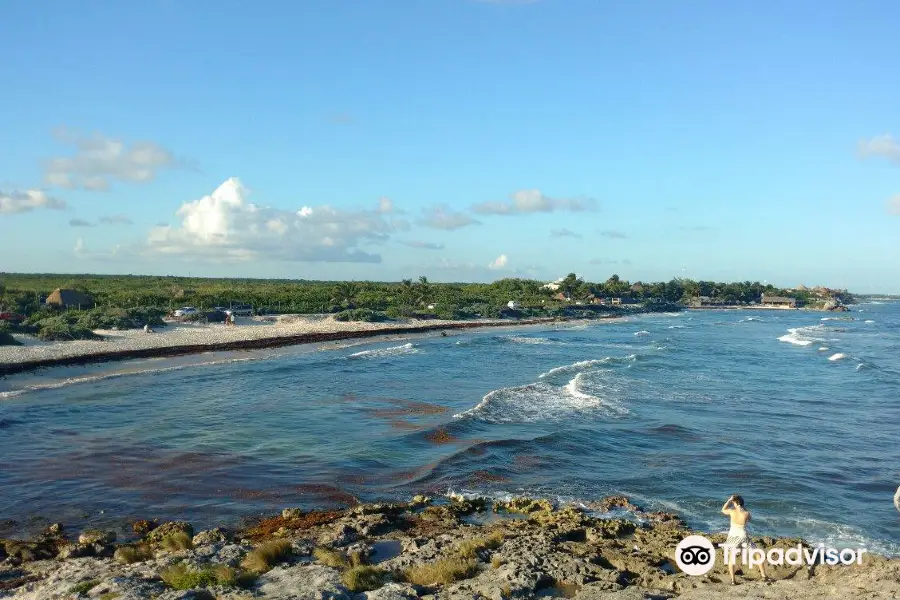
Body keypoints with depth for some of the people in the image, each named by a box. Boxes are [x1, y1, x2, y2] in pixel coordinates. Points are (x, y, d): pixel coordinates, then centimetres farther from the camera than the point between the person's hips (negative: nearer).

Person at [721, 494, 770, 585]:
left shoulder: (732, 511, -9)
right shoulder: (746, 513, -9)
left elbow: (723, 510, 14)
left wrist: (729, 500, 14)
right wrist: (743, 507, 16)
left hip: (733, 536, 1)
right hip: (743, 536, -1)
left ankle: (732, 580, 4)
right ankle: (764, 576, 20)